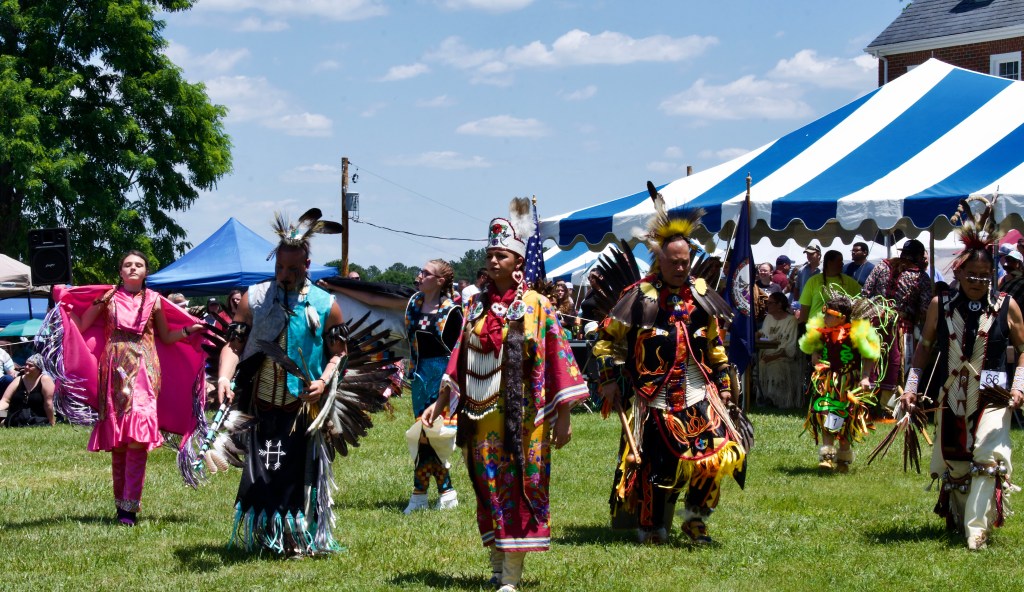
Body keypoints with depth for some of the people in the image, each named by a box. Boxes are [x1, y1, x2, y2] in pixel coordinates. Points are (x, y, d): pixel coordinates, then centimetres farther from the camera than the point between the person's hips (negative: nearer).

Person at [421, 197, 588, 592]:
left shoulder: (536, 306, -4)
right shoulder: (476, 305, 10)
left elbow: (557, 359, -6)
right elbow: (461, 357, 14)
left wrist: (563, 417, -10)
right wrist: (440, 403, 9)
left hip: (521, 414, -4)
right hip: (481, 412, 4)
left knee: (517, 486, -3)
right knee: (488, 486, 8)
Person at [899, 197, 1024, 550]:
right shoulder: (940, 305, -1)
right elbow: (924, 347, 8)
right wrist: (912, 387, 1)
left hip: (992, 397, -2)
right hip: (950, 397, 2)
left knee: (987, 457, -16)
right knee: (952, 460, 11)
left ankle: (977, 529, -15)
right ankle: (956, 518, 32)